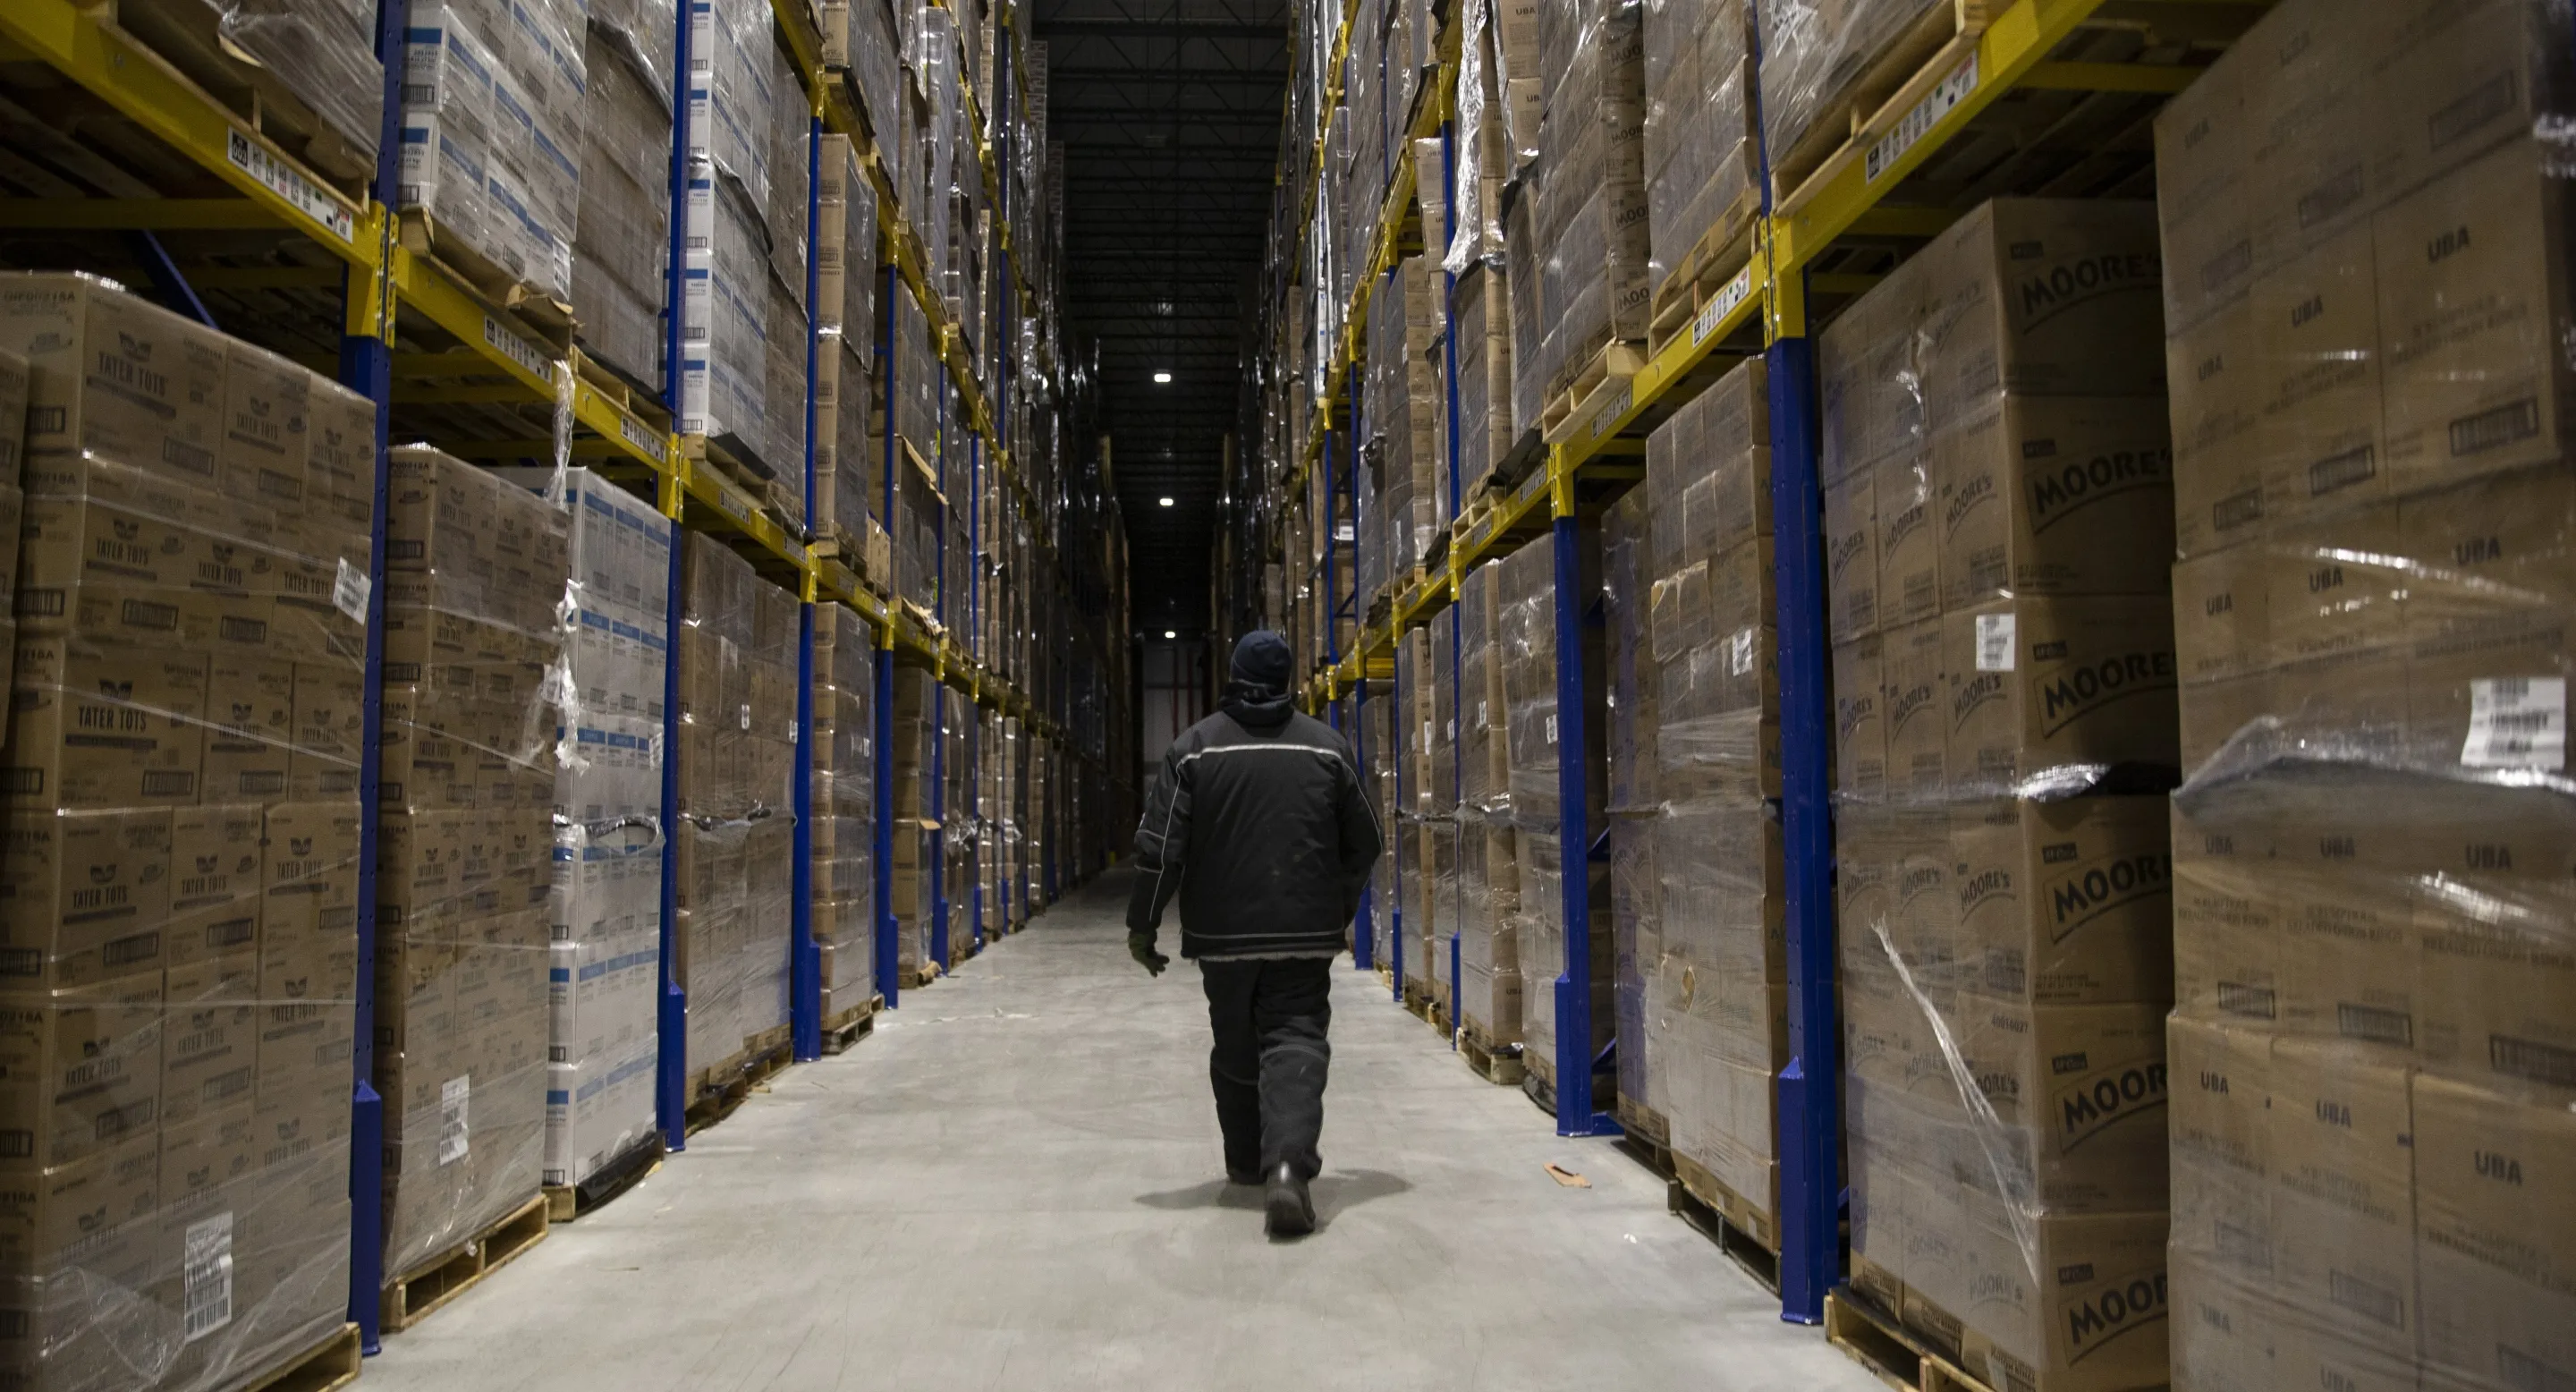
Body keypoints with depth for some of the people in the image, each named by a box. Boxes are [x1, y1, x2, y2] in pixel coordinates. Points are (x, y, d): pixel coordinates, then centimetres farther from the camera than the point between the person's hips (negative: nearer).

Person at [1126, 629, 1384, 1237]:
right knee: (1296, 1041, -2)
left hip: (1222, 934, 1)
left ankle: (1247, 1160, 31)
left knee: (1235, 1049, 17)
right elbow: (1365, 843, 8)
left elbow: (1160, 847, -6)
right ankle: (1287, 1162, -22)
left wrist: (1142, 924, 4)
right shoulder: (1326, 746, 1)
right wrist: (1338, 911, 23)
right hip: (1305, 934, -1)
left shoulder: (1195, 746, -2)